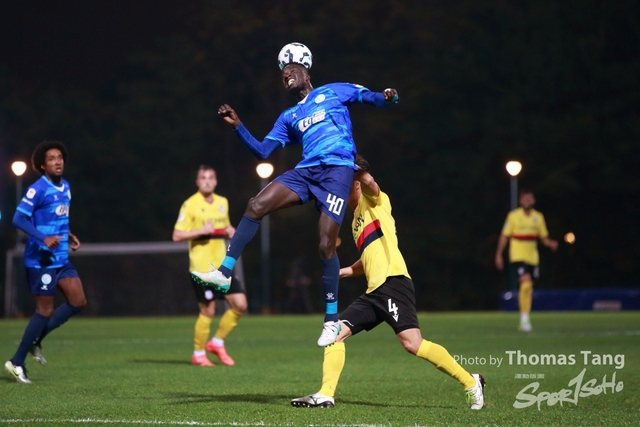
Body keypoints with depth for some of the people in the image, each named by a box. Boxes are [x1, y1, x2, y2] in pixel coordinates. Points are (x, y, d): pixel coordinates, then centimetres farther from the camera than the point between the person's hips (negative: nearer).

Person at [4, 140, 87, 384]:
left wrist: (68, 236, 11)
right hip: (41, 260, -8)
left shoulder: (65, 187, 11)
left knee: (78, 302, 4)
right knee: (45, 311, -5)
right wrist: (43, 238, -32)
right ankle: (17, 362, 6)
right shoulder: (37, 189, -15)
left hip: (61, 259, 8)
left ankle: (35, 341, 16)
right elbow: (19, 219, -21)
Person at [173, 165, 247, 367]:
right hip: (201, 267, -6)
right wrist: (201, 231, -21)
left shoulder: (223, 202, 11)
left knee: (240, 305, 0)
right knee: (208, 312, -4)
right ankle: (198, 355, 13)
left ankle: (217, 343, 17)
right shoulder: (190, 205, -8)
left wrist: (230, 231, 7)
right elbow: (177, 236, -11)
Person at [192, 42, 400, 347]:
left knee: (326, 245, -11)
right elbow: (262, 151, 19)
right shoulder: (288, 118, 25)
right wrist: (237, 126, 9)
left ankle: (332, 320, -1)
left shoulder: (334, 92, 15)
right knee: (255, 206, -13)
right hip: (305, 172, 5)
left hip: (337, 170, -5)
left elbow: (372, 98, 9)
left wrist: (387, 98, -15)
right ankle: (224, 272, -11)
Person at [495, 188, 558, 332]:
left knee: (528, 289, 10)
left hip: (533, 258, 5)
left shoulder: (538, 217, 8)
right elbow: (504, 236, 2)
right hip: (518, 256, -5)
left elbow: (544, 238, 12)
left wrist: (551, 244, -9)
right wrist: (499, 254, -1)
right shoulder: (513, 216, -3)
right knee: (526, 283, -23)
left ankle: (524, 320, 24)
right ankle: (524, 318, -19)